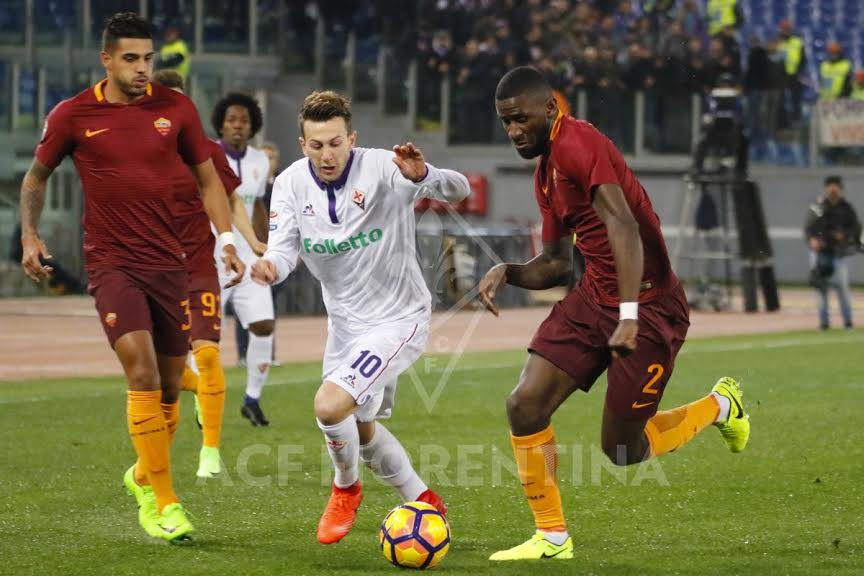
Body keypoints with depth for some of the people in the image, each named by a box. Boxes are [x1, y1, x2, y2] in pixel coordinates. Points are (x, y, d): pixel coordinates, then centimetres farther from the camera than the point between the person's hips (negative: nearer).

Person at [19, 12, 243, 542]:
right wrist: (30, 235, -2)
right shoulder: (73, 115, -2)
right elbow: (37, 176, 12)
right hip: (112, 263, -3)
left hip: (169, 261, 3)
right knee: (142, 370, -19)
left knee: (170, 383, 8)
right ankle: (163, 503, -14)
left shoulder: (176, 109, 3)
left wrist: (227, 239, 1)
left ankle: (145, 476, 35)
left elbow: (207, 177, 12)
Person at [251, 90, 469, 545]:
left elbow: (458, 190, -34)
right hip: (344, 320, 7)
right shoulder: (291, 184, -8)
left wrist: (423, 176, -57)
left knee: (330, 404, -23)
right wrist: (270, 267, -37)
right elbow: (284, 249, -12)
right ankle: (423, 502, 43)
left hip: (398, 318, -7)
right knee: (360, 428, 20)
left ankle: (346, 488, 8)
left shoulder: (381, 169, -24)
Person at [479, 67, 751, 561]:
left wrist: (629, 315, -34)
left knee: (621, 450, -1)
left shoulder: (578, 144, -18)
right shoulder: (546, 173, 13)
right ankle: (553, 538, 5)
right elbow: (556, 264, 21)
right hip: (593, 298, 9)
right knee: (525, 406, -7)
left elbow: (623, 226, -28)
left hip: (650, 307, -9)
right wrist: (508, 272, 0)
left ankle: (720, 406, 26)